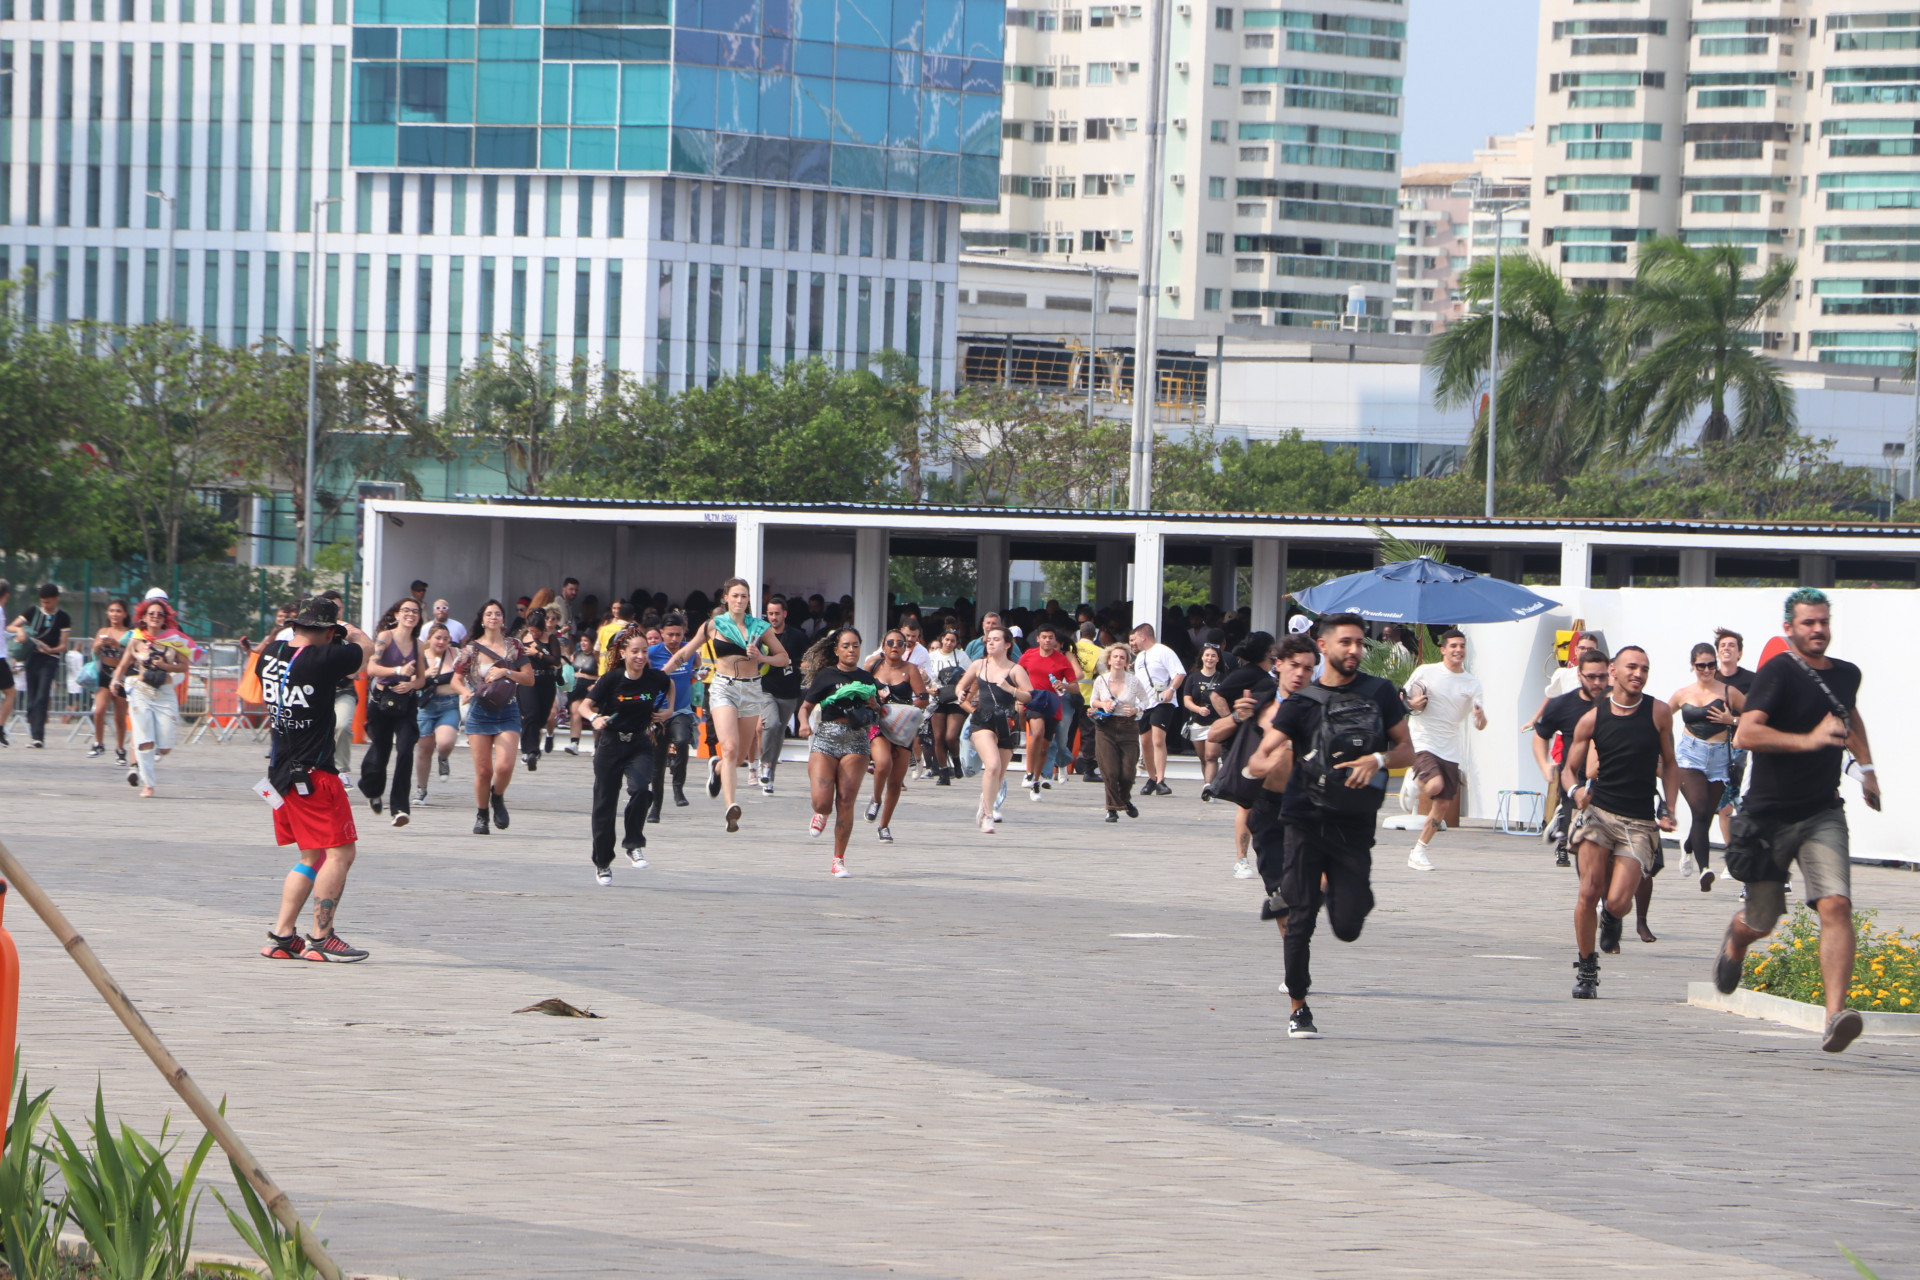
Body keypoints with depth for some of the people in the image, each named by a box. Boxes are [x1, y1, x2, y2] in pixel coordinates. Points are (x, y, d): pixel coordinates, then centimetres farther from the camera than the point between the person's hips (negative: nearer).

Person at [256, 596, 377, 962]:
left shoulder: (271, 654, 2)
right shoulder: (325, 659, -18)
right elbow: (365, 646, 2)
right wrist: (349, 630, 19)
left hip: (281, 772, 8)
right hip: (313, 774, -8)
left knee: (312, 856, 17)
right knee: (340, 852, -2)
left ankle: (281, 936, 14)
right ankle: (320, 939, -3)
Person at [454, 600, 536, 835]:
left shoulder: (514, 646, 5)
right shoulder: (472, 649, 4)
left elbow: (529, 679, 2)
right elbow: (456, 680, 4)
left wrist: (505, 672, -13)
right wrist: (465, 691, -18)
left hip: (507, 712, 0)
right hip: (479, 711, 0)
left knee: (504, 766, -15)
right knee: (483, 770, -2)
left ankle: (498, 797, 17)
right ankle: (481, 815, 18)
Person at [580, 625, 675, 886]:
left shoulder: (655, 678, -8)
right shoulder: (610, 680, -15)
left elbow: (670, 686, 16)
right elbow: (586, 705, -13)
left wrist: (669, 709, 4)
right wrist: (594, 717, -33)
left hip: (640, 745, 1)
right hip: (610, 745, -1)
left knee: (640, 788, -27)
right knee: (605, 803, 5)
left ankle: (634, 844, -8)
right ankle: (602, 863, 20)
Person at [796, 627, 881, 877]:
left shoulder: (866, 679, 13)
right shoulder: (826, 675, 6)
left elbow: (877, 716, 18)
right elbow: (805, 707, 6)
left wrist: (873, 706, -4)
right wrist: (804, 723, -14)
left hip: (856, 741, 2)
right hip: (825, 738, -1)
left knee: (846, 802, -7)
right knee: (822, 802, -13)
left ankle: (839, 860, 3)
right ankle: (821, 815, 26)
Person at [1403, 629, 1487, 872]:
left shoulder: (1473, 684, 6)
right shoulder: (1425, 672, 0)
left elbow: (1480, 725, 4)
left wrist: (1480, 716, -20)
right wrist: (1412, 704, -14)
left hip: (1450, 751, 4)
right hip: (1423, 742, -4)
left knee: (1443, 805, 3)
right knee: (1435, 785, -30)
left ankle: (1419, 852, 17)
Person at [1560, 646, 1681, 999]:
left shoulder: (1658, 713, 1)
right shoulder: (1592, 719, 2)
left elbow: (1669, 765, 11)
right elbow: (1569, 768, 10)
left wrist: (1669, 811, 0)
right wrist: (1576, 790, -12)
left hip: (1639, 821, 0)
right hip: (1598, 810, 0)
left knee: (1617, 902, -11)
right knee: (1589, 893, -12)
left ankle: (1613, 920, 27)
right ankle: (1586, 968, 5)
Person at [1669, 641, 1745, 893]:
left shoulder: (1728, 692, 3)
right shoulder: (1682, 694, 7)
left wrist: (1732, 720, -9)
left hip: (1719, 758, 1)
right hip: (1689, 756, -1)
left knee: (1706, 816, 8)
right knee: (1700, 811, -19)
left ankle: (1689, 846, 42)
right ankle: (1704, 868, -26)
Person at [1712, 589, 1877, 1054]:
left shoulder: (1846, 675, 10)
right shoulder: (1777, 674, -12)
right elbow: (1745, 734, -26)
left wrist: (1866, 765, 29)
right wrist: (1808, 740, -32)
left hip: (1823, 815, 4)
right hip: (1770, 818, -4)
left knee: (1835, 905, -19)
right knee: (1761, 921, 10)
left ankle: (1836, 1015, -27)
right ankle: (1735, 941, 49)